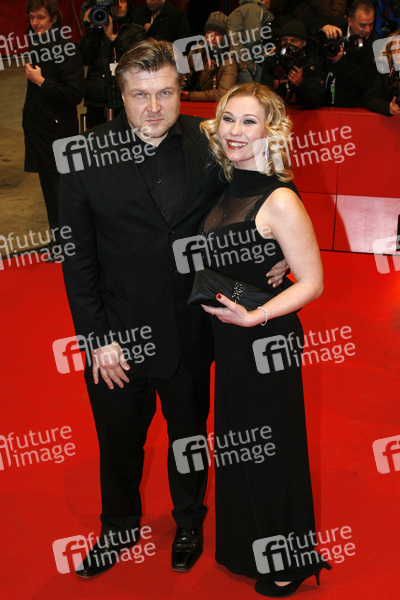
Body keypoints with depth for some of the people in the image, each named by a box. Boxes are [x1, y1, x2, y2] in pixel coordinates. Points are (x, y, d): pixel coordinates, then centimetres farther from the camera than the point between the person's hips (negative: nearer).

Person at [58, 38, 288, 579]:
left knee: (189, 435, 21)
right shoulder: (89, 155, -11)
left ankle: (189, 523, 48)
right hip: (117, 337, -1)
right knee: (119, 443, 18)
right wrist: (96, 337, -10)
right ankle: (120, 528, 46)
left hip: (190, 333, 1)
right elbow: (78, 256, -8)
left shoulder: (208, 147, -7)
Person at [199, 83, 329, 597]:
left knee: (271, 448, 9)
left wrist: (252, 317, -25)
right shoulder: (227, 193, 4)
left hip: (268, 344, -7)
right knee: (239, 449, 21)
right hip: (229, 342, 8)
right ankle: (250, 548, 42)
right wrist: (215, 303, 3)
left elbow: (311, 284, -18)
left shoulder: (280, 201, -20)